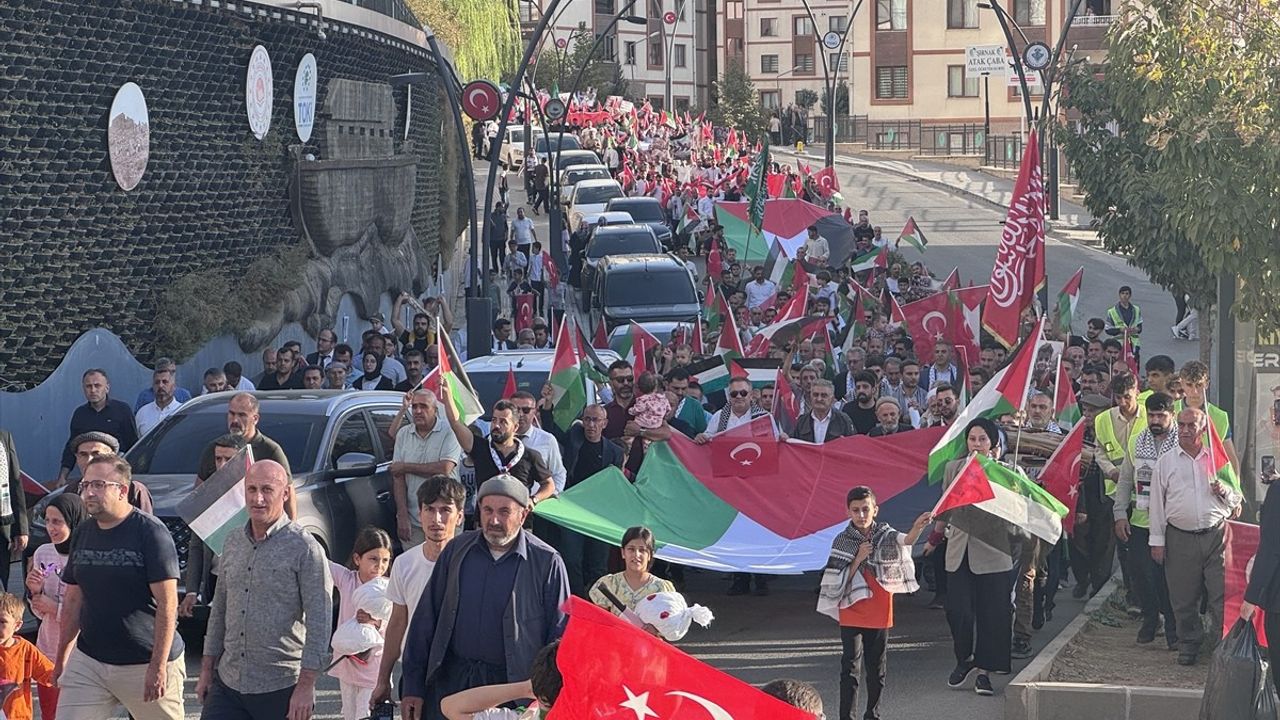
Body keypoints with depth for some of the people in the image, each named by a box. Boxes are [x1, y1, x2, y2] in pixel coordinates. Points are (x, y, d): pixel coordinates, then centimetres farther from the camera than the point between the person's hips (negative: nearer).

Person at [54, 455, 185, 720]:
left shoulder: (151, 532, -11)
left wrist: (159, 666, -19)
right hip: (88, 660, 6)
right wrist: (61, 657, 15)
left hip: (145, 664, -5)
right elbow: (73, 600, 17)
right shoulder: (83, 534, 9)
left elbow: (167, 604, -14)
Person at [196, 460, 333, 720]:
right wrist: (207, 669, 15)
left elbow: (319, 623, -12)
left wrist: (306, 686, -17)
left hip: (281, 689, -5)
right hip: (227, 683, 5)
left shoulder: (304, 548, -9)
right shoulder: (233, 541, 11)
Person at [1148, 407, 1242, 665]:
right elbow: (1157, 502, 8)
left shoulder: (1217, 459, 10)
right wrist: (1157, 540, 4)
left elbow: (1237, 498, 17)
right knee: (1183, 597, 5)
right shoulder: (1166, 462, 8)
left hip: (1216, 535, 0)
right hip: (1180, 537, 0)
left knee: (1222, 594, -6)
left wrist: (1225, 490, -6)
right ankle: (1189, 643, 19)